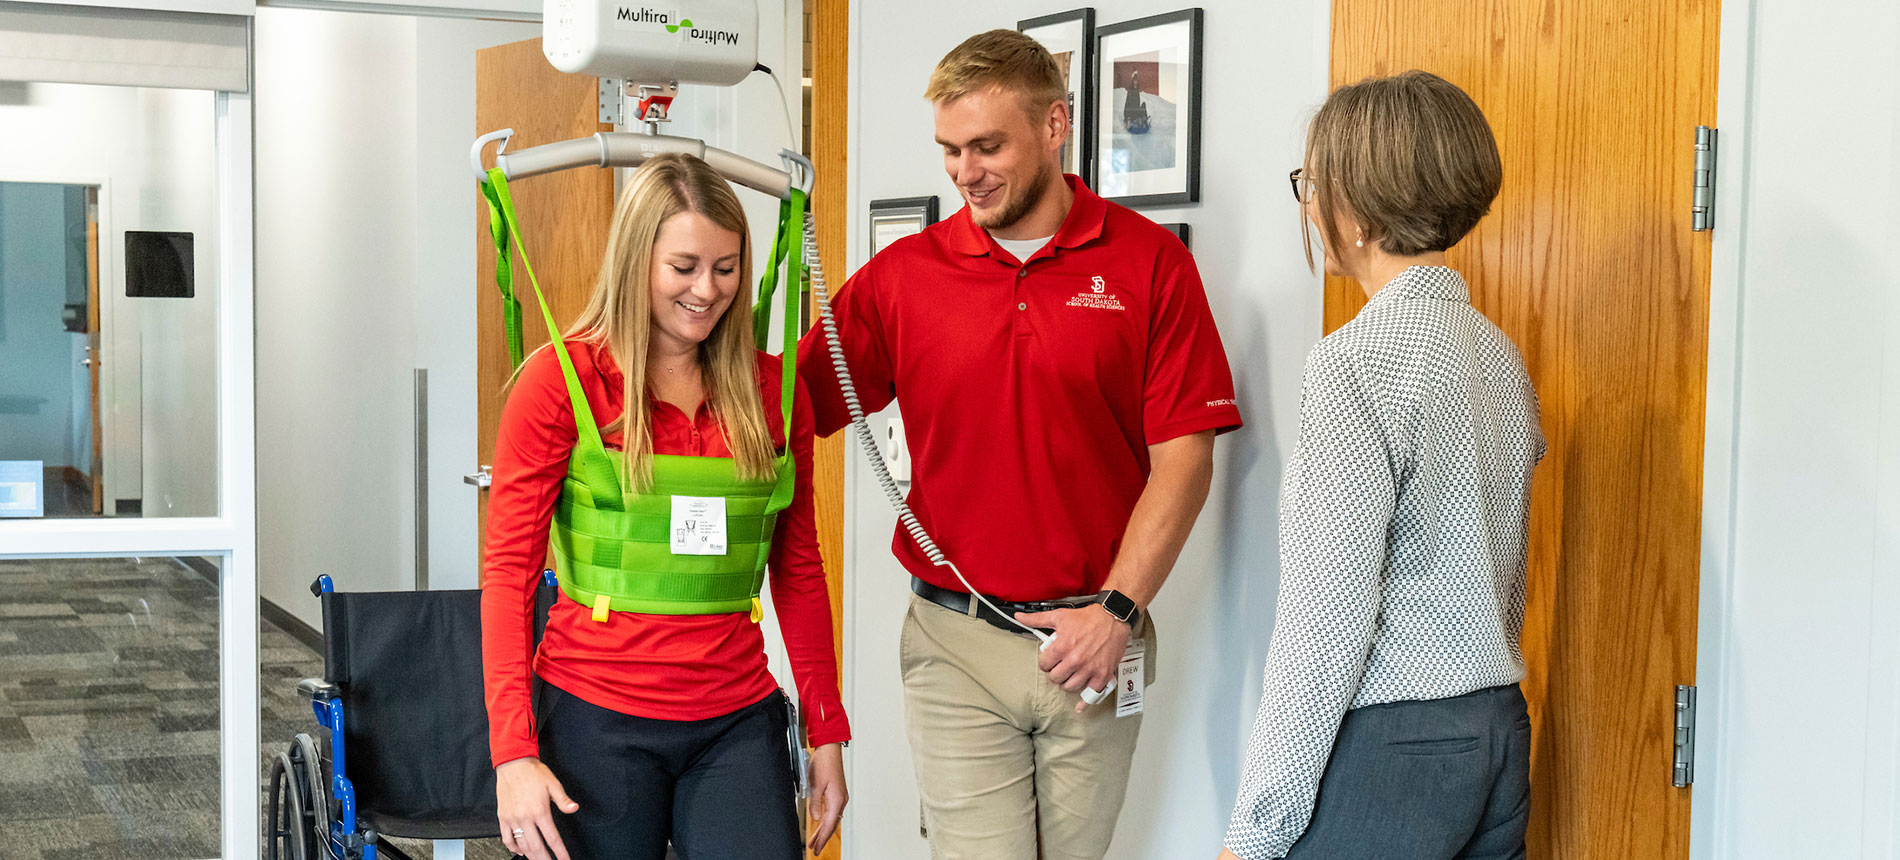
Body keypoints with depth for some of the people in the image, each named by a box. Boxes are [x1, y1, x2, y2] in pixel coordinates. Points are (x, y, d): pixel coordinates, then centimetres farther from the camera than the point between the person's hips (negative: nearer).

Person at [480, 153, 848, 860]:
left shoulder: (772, 389, 7)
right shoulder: (562, 379, -4)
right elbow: (508, 570, -6)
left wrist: (827, 731, 12)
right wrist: (513, 751, -13)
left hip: (738, 724, 3)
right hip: (598, 721, -3)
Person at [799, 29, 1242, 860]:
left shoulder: (1148, 262, -2)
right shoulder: (903, 274, 2)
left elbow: (1183, 456, -3)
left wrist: (1118, 608, -10)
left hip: (1095, 642, 0)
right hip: (955, 643, 0)